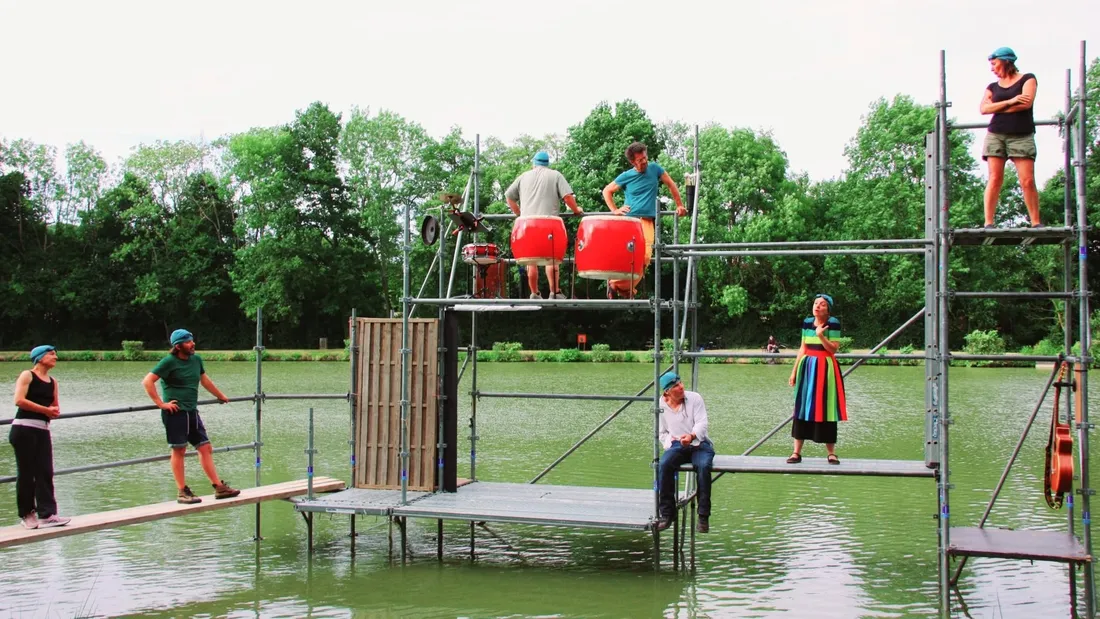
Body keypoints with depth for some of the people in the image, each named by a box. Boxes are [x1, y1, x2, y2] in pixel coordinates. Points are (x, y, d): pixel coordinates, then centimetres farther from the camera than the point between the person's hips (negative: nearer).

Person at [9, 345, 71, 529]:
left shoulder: (53, 382, 17)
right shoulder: (27, 375, -1)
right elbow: (19, 400, -13)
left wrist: (55, 411, -1)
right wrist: (45, 410, -13)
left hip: (43, 430, 6)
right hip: (24, 428, -6)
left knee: (45, 472, -2)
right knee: (26, 472, 0)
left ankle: (46, 514, -5)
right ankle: (27, 514, 9)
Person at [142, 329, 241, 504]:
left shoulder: (196, 359, 11)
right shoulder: (169, 362, -9)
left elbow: (204, 379, 28)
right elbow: (147, 381, -14)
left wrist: (221, 396, 36)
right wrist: (160, 403, -15)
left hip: (192, 412, 7)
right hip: (175, 412, -7)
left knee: (205, 447, 5)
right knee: (179, 450, -1)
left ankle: (219, 487, 9)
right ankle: (182, 492, 5)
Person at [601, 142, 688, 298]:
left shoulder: (654, 168, 6)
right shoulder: (626, 176, 1)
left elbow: (671, 185, 16)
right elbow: (607, 191, 13)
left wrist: (679, 205, 14)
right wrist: (614, 210, 2)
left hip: (647, 221, 2)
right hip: (628, 219, -2)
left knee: (645, 256, -12)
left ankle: (626, 287, 3)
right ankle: (615, 282, 3)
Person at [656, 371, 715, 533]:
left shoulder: (694, 398, -3)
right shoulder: (662, 406, 5)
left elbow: (701, 423, -12)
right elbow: (662, 433, 14)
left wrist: (692, 436, -33)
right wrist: (669, 442, -8)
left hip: (700, 444, -2)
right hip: (677, 446, 2)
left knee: (703, 466, -35)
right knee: (663, 465, -31)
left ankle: (704, 516, -27)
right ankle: (667, 513, -21)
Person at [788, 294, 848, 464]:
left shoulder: (833, 323, -6)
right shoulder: (807, 322, 8)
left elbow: (833, 349, -10)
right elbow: (803, 348, 12)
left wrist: (821, 335, -23)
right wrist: (794, 371, 10)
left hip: (825, 368, -4)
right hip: (806, 367, 5)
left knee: (824, 409, -2)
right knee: (802, 408, 3)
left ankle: (831, 453, 9)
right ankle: (797, 452, 7)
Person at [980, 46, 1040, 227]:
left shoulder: (1028, 79, 9)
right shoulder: (993, 87, 17)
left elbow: (1026, 103, -7)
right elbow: (984, 109, 0)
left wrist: (998, 108, -2)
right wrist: (1010, 101, -10)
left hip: (1022, 136, -2)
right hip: (996, 135, 2)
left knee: (1028, 181, -9)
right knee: (994, 179, -7)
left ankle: (1036, 223, -3)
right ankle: (988, 223, -10)